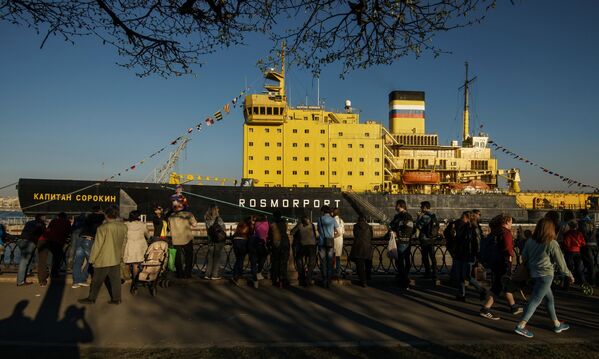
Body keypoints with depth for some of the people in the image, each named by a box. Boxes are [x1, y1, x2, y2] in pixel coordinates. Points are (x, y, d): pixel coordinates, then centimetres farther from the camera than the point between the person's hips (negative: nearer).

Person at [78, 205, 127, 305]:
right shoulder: (123, 226, -4)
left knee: (97, 281, 11)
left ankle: (91, 299, 24)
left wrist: (92, 259, -3)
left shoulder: (103, 228, -20)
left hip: (103, 260, -5)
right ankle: (116, 299, 20)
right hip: (116, 259, 5)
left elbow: (97, 245, -15)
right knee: (115, 280, 13)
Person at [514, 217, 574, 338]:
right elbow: (560, 262, -6)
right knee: (535, 300, -6)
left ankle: (557, 324, 34)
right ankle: (521, 326, -9)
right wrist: (569, 275, 8)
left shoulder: (530, 242, 3)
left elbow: (524, 258, 9)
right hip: (545, 275, -7)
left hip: (533, 274, 7)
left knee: (549, 299, 21)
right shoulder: (552, 244, -14)